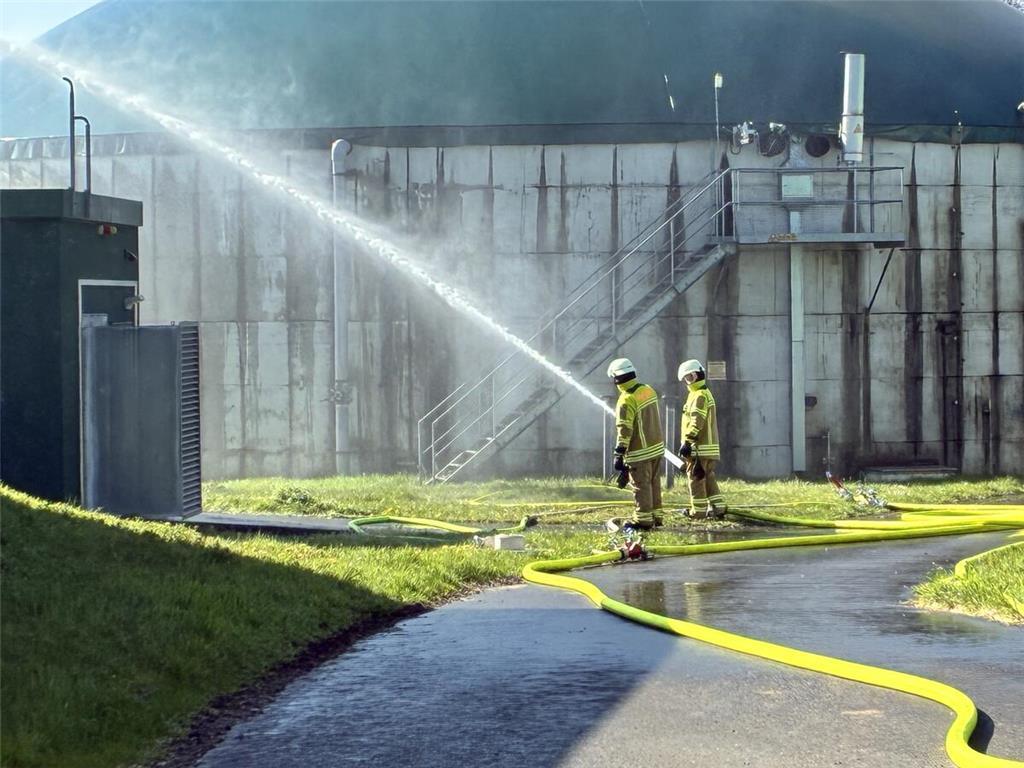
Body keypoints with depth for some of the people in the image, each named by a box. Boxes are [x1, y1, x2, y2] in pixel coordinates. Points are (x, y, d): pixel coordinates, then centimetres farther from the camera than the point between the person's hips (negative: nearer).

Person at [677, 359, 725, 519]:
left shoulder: (699, 396, -13)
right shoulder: (704, 394, 20)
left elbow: (697, 422, -21)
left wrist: (687, 442, -23)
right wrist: (689, 442, 23)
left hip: (700, 447, -10)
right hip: (709, 446, 10)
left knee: (696, 477, -4)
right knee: (708, 477, 13)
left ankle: (698, 511, -1)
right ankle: (718, 508, 12)